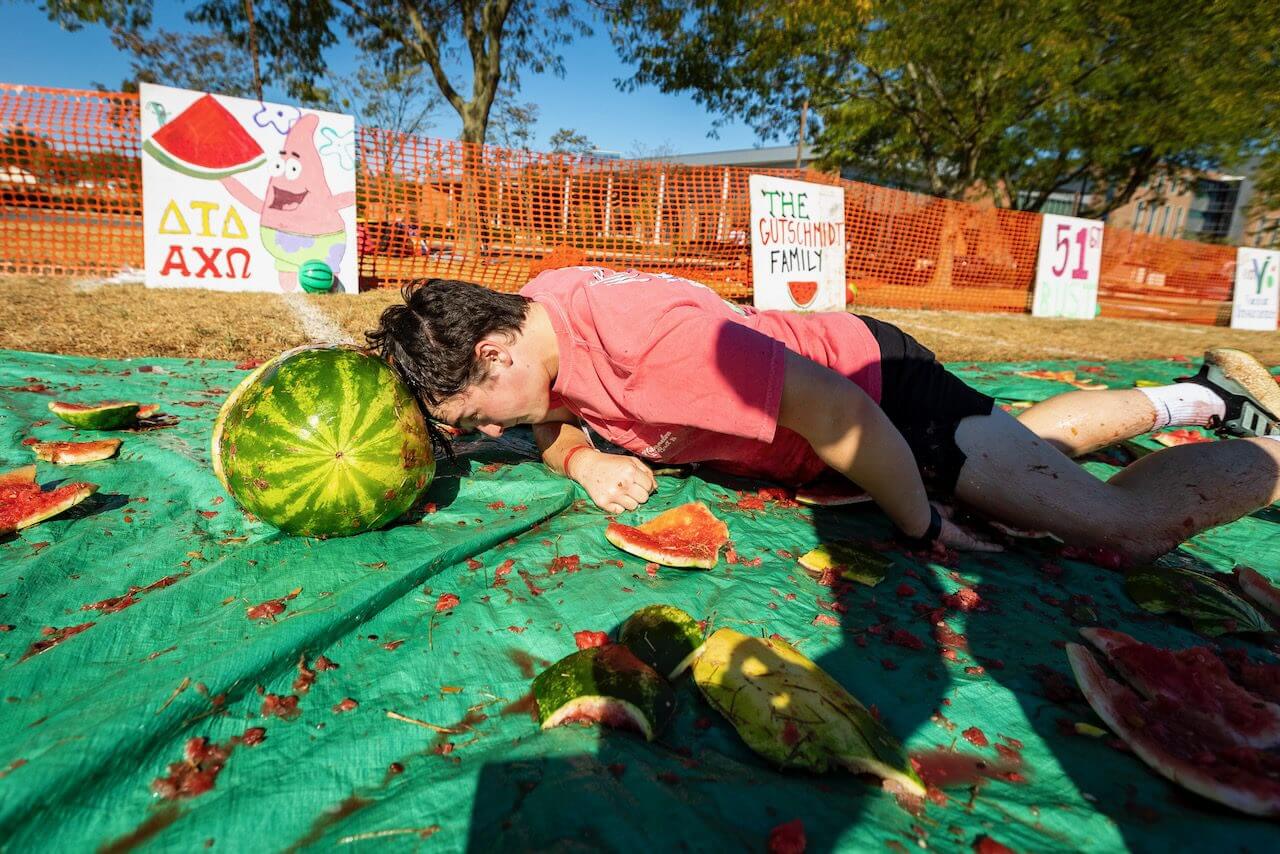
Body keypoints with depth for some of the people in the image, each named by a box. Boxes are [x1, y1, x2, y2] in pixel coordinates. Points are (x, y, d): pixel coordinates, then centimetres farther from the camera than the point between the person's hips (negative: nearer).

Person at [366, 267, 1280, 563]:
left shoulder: (651, 341, -39)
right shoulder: (533, 310, -10)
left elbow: (834, 411, -36)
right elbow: (555, 415, 6)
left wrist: (924, 530, -21)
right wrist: (581, 459, -17)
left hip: (878, 377, -8)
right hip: (837, 364, 8)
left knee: (1125, 525, -6)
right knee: (1037, 440, 26)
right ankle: (1205, 396, 48)